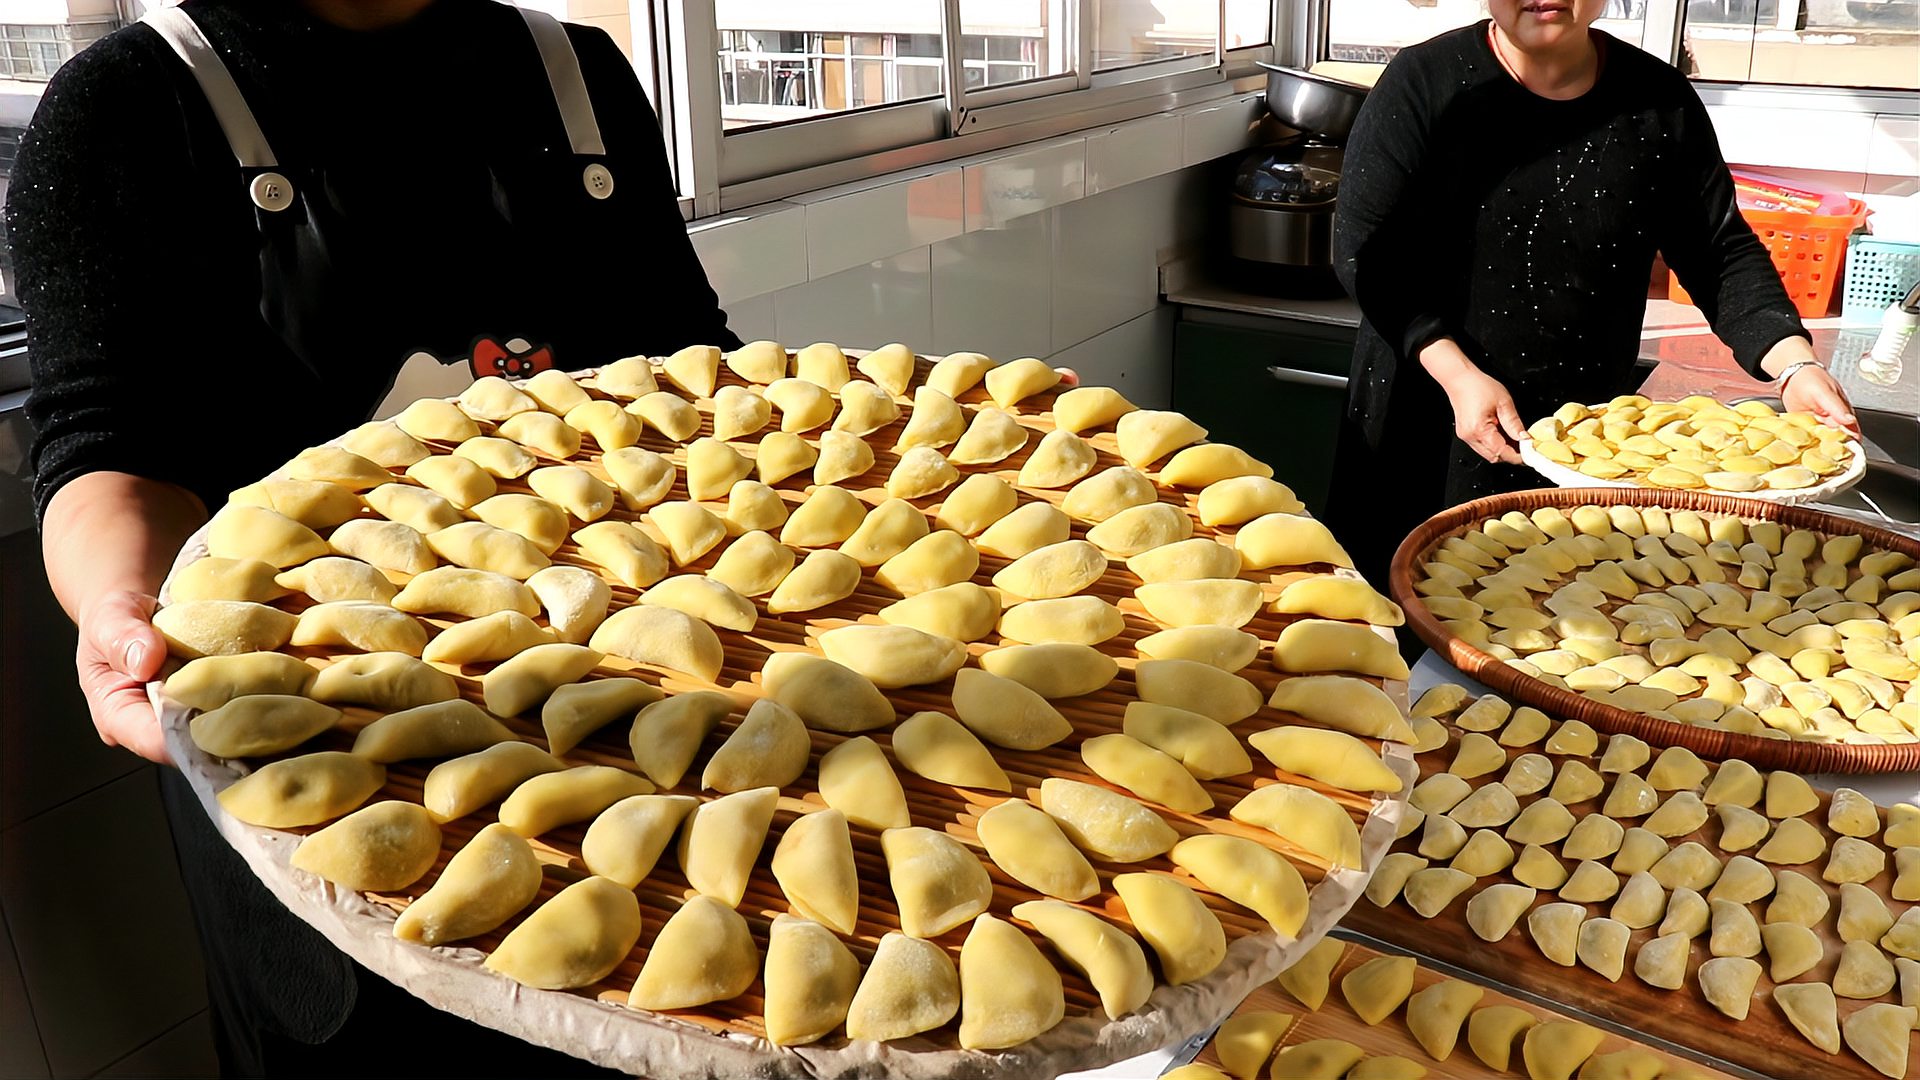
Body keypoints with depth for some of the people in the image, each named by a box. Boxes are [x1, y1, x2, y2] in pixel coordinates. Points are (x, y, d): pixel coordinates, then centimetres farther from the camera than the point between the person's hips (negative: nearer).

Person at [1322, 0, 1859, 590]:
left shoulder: (1660, 101, 2)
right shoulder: (1422, 82, -6)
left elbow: (1721, 252, 4)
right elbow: (1365, 247, -10)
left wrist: (1795, 366, -12)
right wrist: (1456, 373, -20)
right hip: (1429, 436, -2)